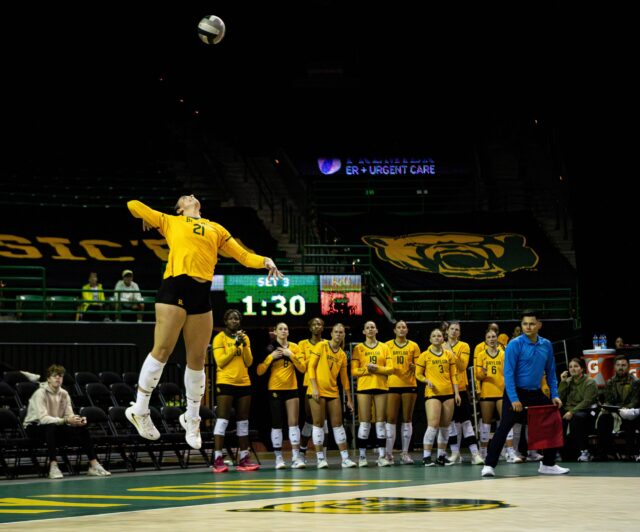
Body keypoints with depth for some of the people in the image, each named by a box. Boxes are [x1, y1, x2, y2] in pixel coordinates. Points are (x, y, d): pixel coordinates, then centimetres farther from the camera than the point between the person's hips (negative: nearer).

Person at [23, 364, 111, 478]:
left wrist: (78, 420, -27)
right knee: (52, 427, -40)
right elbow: (43, 418, -31)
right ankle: (53, 467, -42)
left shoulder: (64, 394, 1)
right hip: (35, 427, -6)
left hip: (56, 427, 6)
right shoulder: (40, 393, -19)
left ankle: (94, 465, -10)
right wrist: (65, 420, -42)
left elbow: (69, 416, -2)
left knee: (82, 429, -14)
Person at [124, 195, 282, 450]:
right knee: (162, 350, -9)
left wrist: (265, 261, 4)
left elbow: (243, 255, 19)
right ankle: (139, 410, 1)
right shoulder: (170, 221, 14)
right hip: (175, 287, -3)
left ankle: (191, 418, 17)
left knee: (197, 359, 5)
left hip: (202, 293, 4)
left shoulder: (216, 228, 23)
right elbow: (133, 205, 16)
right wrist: (148, 219, 30)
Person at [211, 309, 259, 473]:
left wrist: (244, 345, -8)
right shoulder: (219, 338, -1)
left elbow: (249, 362, 7)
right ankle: (218, 460, -11)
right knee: (222, 419, -9)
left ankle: (244, 459, 7)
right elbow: (220, 361, -10)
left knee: (243, 421, 5)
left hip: (244, 383, 5)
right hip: (225, 382, -5)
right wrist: (235, 345, -15)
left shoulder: (245, 337, 13)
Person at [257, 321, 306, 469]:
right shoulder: (270, 348, -1)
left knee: (293, 422, -6)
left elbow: (302, 368, -2)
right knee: (277, 424, 1)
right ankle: (278, 457, 7)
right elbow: (260, 371, -6)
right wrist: (271, 356, -16)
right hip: (275, 390, -1)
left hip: (291, 389, 1)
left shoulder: (294, 347, 5)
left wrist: (291, 355, -12)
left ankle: (296, 457, -8)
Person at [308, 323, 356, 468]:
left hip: (333, 392, 4)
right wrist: (314, 387, -15)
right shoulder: (322, 346, -2)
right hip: (318, 391, -4)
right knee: (318, 424, -3)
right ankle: (321, 459, 1)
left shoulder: (342, 355, 11)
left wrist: (349, 399, 14)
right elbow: (311, 366, -6)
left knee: (338, 424, 2)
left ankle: (345, 458, 2)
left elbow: (344, 378, 15)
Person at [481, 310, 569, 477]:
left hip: (536, 394, 5)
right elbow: (508, 373, -16)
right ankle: (489, 465, -3)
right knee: (504, 428, -9)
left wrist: (554, 395, 2)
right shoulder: (515, 345, -12)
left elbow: (551, 372, 11)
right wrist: (514, 399, -22)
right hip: (515, 393, -5)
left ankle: (548, 464, 20)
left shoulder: (546, 345, 3)